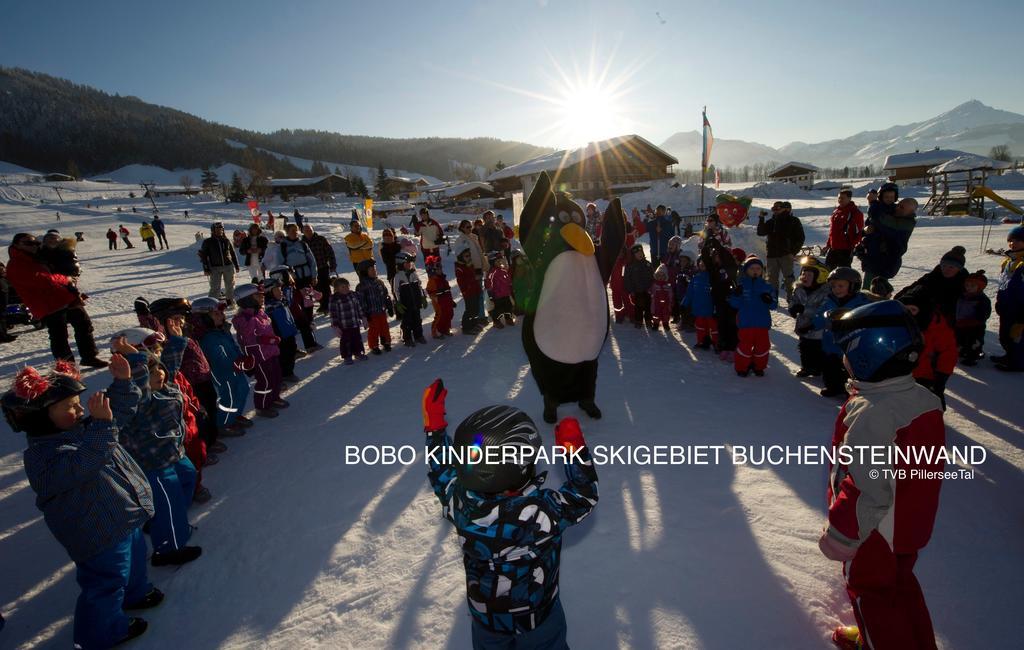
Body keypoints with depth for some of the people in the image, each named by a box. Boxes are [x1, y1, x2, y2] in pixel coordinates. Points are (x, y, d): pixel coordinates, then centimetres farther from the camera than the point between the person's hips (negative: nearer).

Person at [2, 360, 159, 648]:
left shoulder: (81, 427, 0)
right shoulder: (43, 455, -28)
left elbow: (116, 411, 14)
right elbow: (82, 465, -47)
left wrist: (122, 382, 0)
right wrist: (101, 426, -56)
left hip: (124, 517, 10)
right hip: (101, 533, -10)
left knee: (134, 556, 31)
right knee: (107, 582, 10)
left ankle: (135, 593, 57)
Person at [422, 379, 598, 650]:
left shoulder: (460, 503, -29)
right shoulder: (542, 511, -40)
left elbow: (443, 473, -6)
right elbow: (584, 496, -21)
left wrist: (434, 424, -1)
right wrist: (573, 446, -17)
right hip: (537, 617, -3)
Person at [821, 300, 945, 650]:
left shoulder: (871, 414, -34)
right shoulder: (925, 399, -6)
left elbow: (865, 489, -31)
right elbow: (926, 468, 8)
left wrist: (840, 535, -20)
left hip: (875, 533, -8)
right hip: (913, 525, 8)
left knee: (870, 592, 15)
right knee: (901, 584, 28)